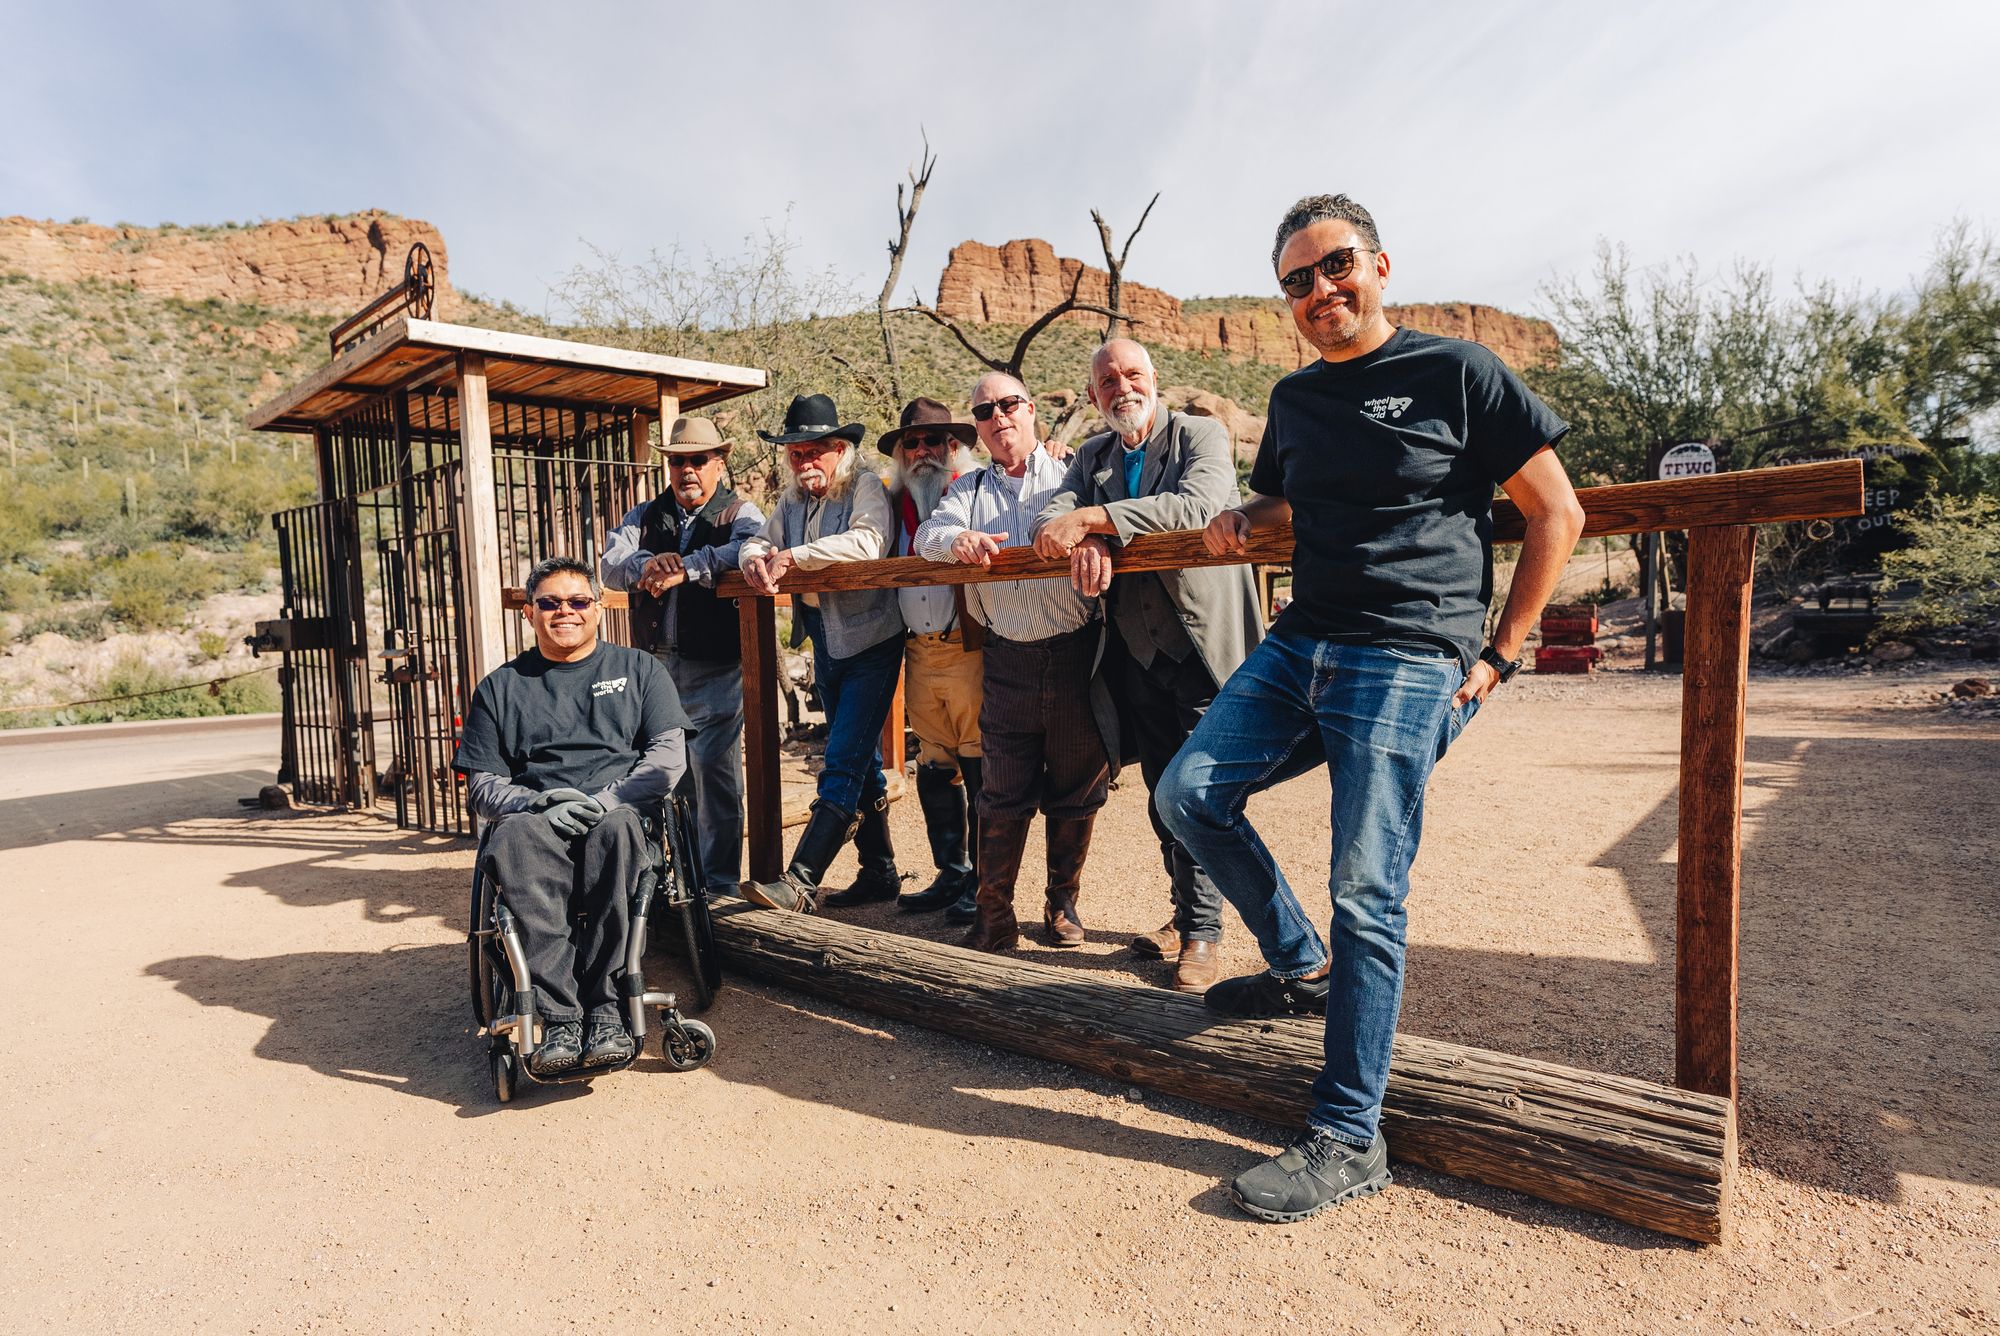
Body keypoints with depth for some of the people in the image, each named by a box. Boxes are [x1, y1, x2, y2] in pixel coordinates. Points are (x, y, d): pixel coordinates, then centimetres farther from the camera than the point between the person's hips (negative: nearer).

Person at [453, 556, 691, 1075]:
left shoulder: (638, 669, 17)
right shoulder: (500, 687, 21)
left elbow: (669, 757, 4)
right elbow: (482, 786, 13)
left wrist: (601, 802, -12)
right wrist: (538, 802, -9)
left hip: (621, 812, -1)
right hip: (533, 815, 1)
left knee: (614, 828, -38)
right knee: (514, 841, -35)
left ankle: (603, 1003, -34)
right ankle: (558, 1016, -37)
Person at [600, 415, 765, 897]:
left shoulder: (740, 513, 2)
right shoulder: (644, 517, 16)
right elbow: (609, 566, 1)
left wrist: (682, 569, -25)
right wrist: (648, 565, -20)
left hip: (714, 670, -4)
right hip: (653, 664, 5)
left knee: (713, 773, -5)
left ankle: (719, 880, 6)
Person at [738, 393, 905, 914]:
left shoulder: (866, 488, -10)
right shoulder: (793, 500, 12)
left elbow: (867, 543, -27)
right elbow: (757, 542, 12)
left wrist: (792, 556, -24)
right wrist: (757, 560, -12)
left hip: (871, 646, -8)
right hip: (827, 650, 8)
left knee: (843, 766, -11)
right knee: (862, 764, 14)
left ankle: (801, 883, -12)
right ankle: (880, 872, 24)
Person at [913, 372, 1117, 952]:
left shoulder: (1070, 473, 8)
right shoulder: (969, 489, 16)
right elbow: (927, 534, 1)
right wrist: (958, 539, -22)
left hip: (1077, 657, -1)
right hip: (1009, 661, 1)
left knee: (1076, 792, 8)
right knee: (1004, 795, 4)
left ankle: (1063, 905, 25)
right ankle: (994, 917, 15)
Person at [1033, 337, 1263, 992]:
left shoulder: (1201, 435, -2)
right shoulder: (1092, 456, 13)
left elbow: (1197, 506, -22)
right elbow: (1048, 519, 0)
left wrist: (1091, 518, -25)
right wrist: (1084, 543, -24)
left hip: (1204, 643, -5)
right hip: (1139, 650, 5)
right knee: (1162, 792, 13)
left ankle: (1201, 931, 9)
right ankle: (1186, 913, 29)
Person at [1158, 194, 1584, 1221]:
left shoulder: (1457, 373, -2)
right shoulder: (1294, 399, 15)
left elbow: (1557, 514, 0)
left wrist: (1500, 653, -4)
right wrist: (1240, 519, 8)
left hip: (1412, 661, -6)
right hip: (1300, 645, 7)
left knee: (1366, 894, -9)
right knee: (1189, 793, -2)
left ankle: (1348, 1138, 3)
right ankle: (1301, 966, 19)